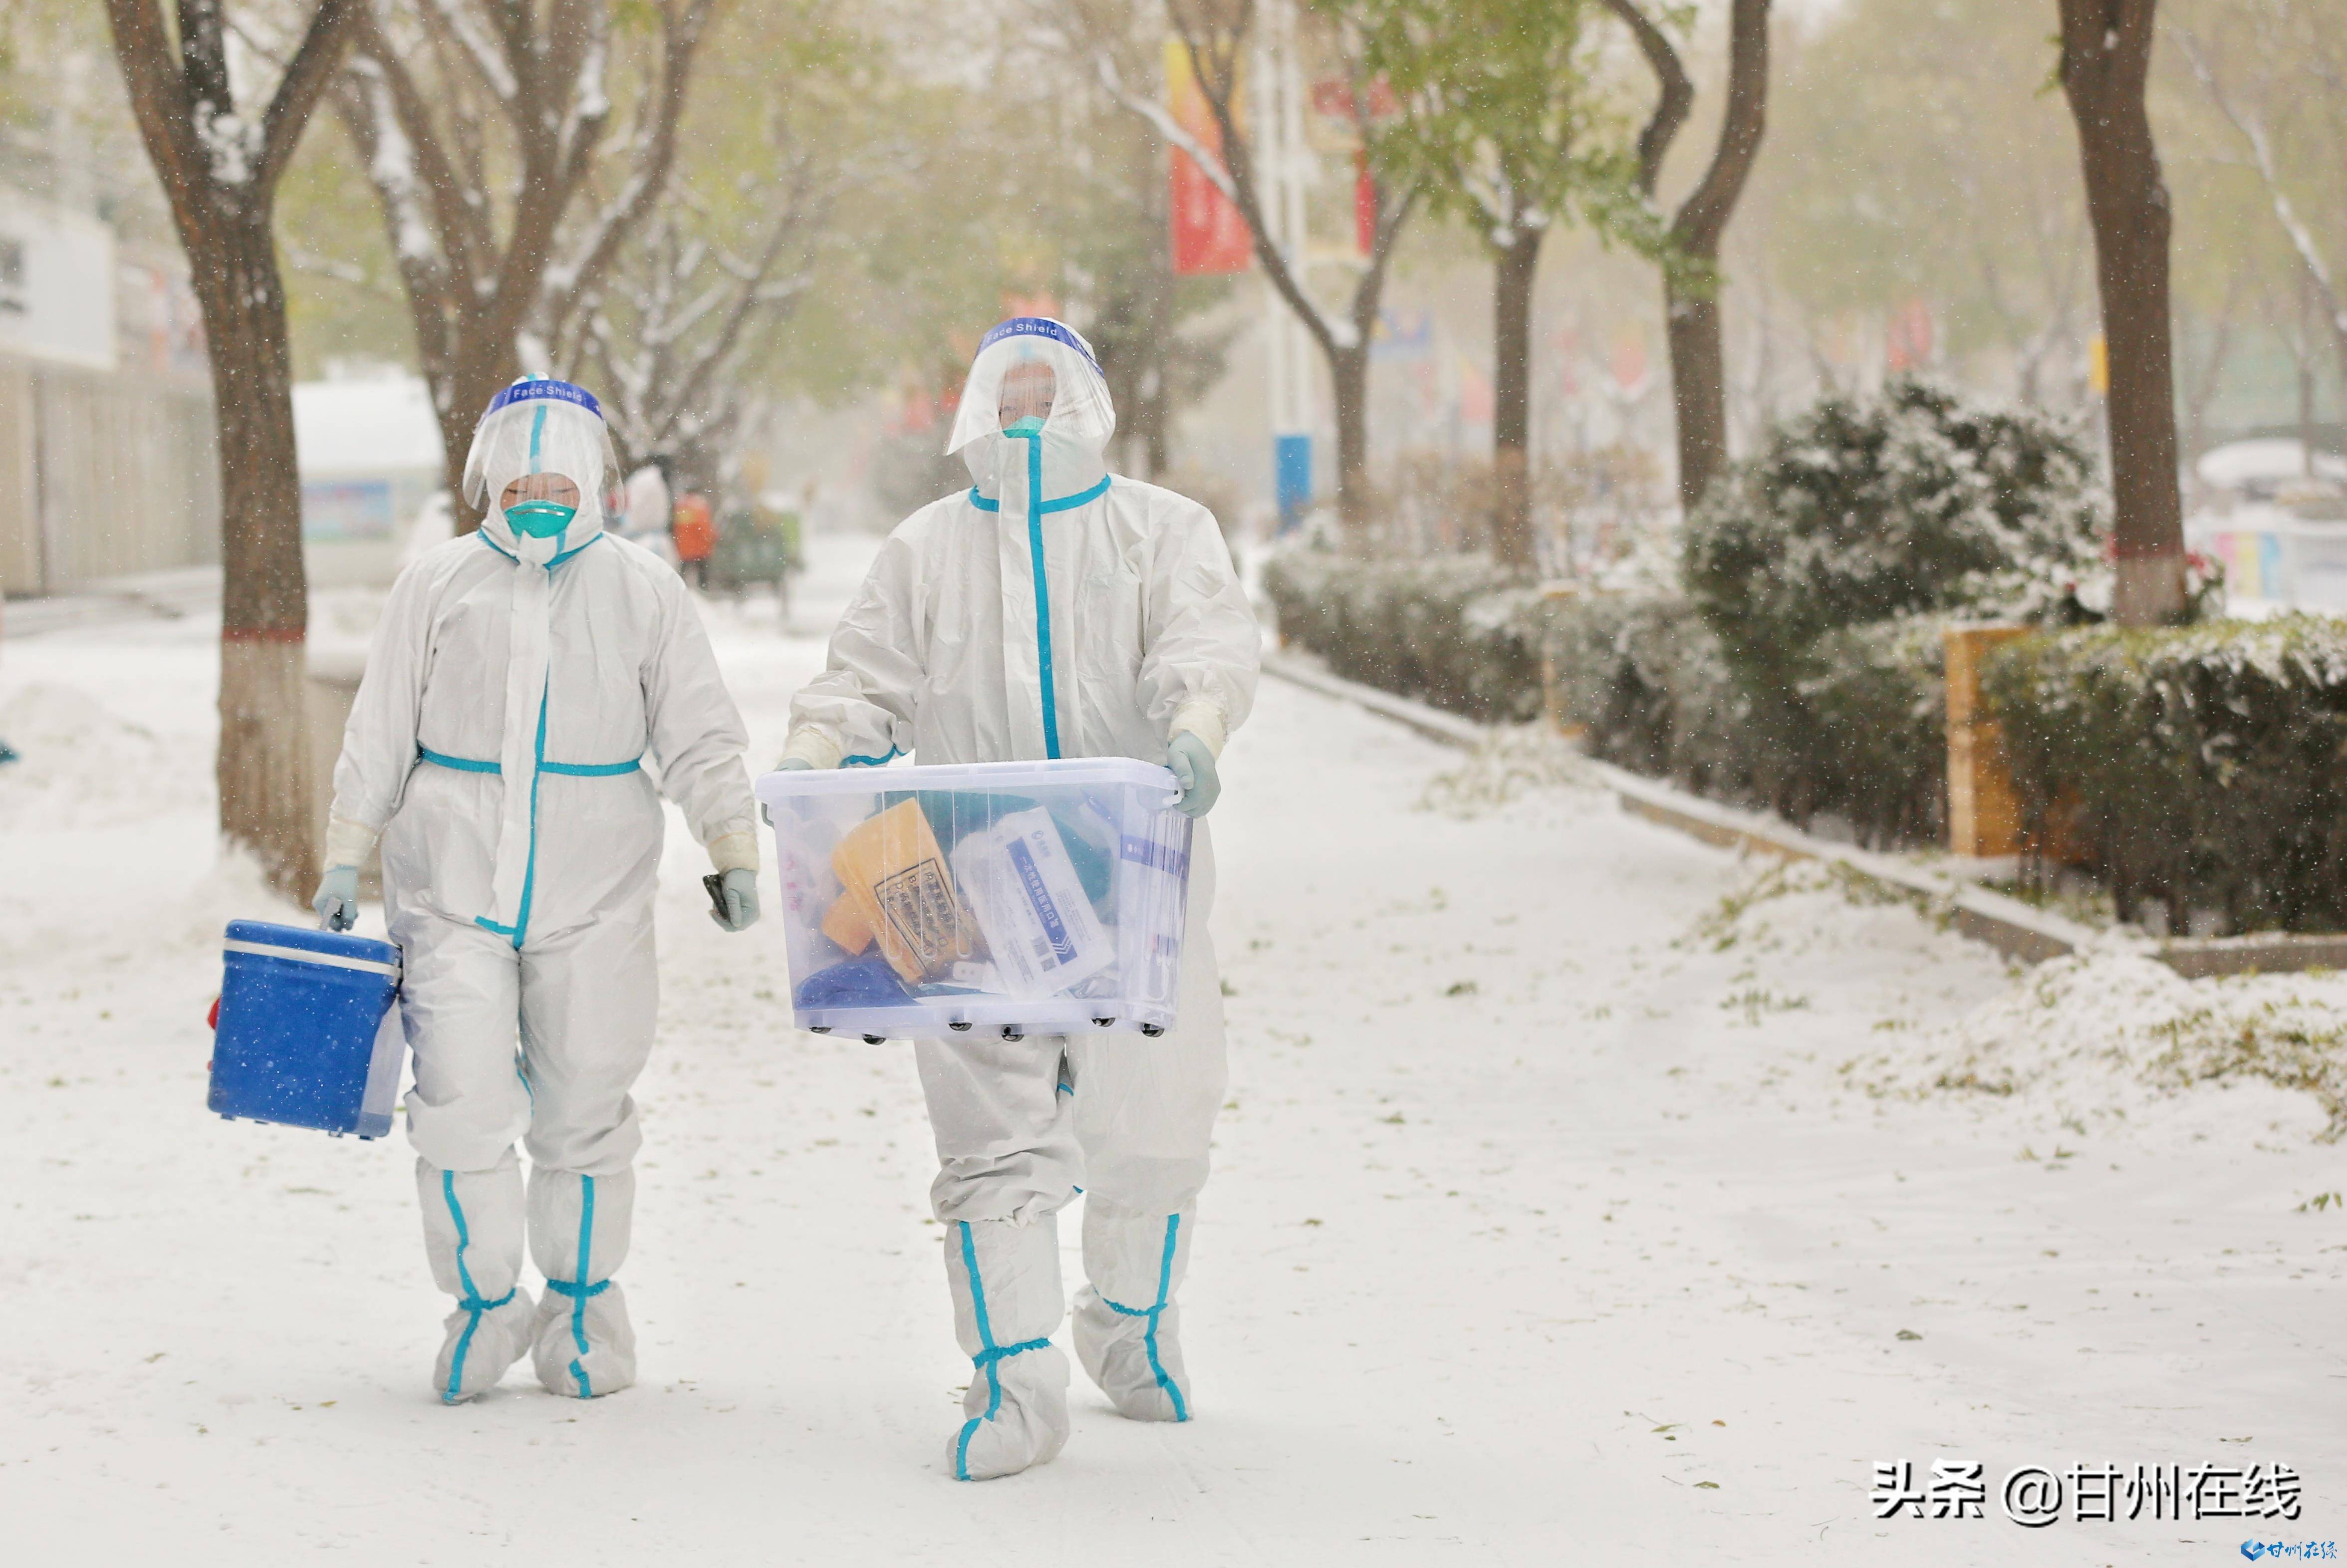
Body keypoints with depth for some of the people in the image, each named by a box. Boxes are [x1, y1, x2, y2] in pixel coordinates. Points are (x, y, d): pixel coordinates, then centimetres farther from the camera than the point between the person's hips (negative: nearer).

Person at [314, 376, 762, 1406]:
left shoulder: (643, 591, 6)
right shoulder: (438, 586, 6)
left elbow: (700, 739, 8)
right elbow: (379, 737, 9)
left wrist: (735, 853, 0)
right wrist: (345, 862, 6)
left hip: (594, 897, 0)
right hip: (455, 893, 0)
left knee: (583, 1110, 5)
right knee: (461, 1106, -7)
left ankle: (582, 1303, 22)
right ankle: (485, 1303, 9)